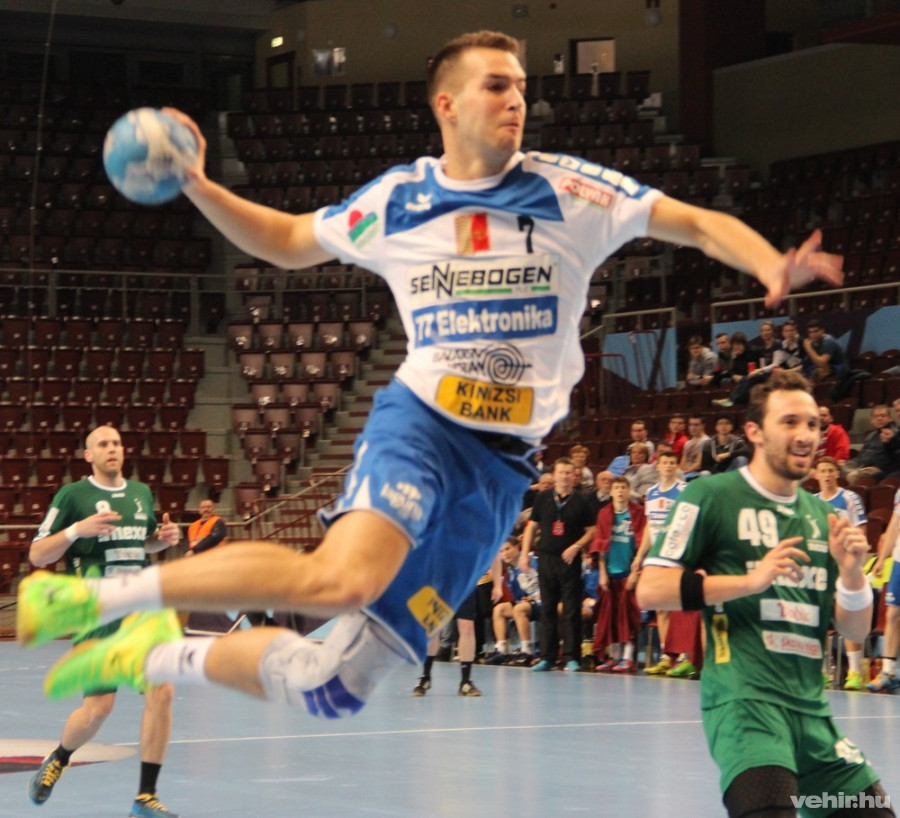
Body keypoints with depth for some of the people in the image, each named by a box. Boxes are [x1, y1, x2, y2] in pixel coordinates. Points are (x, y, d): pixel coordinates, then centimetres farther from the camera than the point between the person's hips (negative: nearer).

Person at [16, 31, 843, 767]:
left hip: (501, 465, 1)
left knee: (333, 685, -1)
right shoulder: (394, 199, 5)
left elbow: (700, 223, -2)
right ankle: (94, 596, -25)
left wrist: (774, 269, -22)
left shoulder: (570, 190, 0)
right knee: (342, 578, -36)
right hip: (420, 423, -1)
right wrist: (198, 187, 5)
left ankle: (156, 657, 23)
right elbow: (287, 241, 21)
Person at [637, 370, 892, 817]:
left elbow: (855, 630, 16)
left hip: (811, 708, 7)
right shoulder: (712, 495, -2)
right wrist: (750, 581, -16)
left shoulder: (821, 514, 17)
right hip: (744, 697, -7)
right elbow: (649, 590, -8)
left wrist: (851, 571, -5)